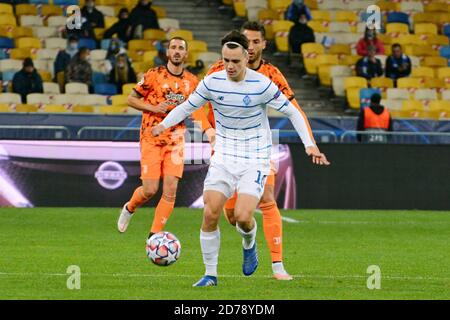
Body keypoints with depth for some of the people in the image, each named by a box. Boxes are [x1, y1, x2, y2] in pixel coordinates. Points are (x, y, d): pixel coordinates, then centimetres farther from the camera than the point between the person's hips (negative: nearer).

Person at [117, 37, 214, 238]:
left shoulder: (192, 82, 7)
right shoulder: (154, 75, -3)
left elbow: (195, 110, 17)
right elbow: (131, 99, 2)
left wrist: (209, 131, 1)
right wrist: (153, 108, -13)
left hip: (175, 140, 3)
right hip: (152, 138, -3)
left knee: (170, 190, -8)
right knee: (150, 189, -7)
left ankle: (154, 236, 1)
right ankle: (129, 209, 26)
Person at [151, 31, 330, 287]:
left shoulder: (262, 85, -13)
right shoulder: (212, 82, -5)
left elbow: (292, 112, -4)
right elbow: (187, 106, 10)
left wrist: (309, 145, -11)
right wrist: (164, 124, -7)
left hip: (255, 160, -3)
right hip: (223, 158, 3)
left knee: (243, 216, -18)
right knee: (210, 215, -9)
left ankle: (249, 244, 18)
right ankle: (210, 275, 5)